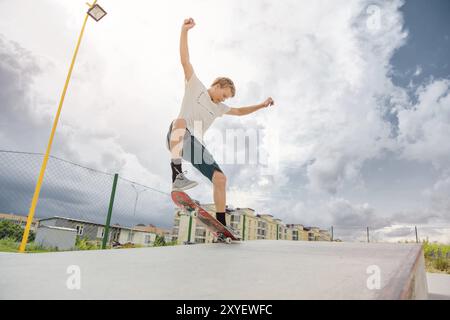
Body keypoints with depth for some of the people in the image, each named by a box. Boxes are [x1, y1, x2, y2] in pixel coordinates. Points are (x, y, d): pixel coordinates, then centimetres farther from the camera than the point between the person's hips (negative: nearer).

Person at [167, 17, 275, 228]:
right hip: (177, 138, -5)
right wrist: (184, 31, -6)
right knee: (180, 121, -41)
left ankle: (221, 225, -1)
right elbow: (185, 60, 2)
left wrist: (261, 105, 28)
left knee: (220, 178, -8)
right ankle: (177, 175, -48)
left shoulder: (218, 108, 26)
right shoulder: (195, 87, 10)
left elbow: (239, 111, 36)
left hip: (194, 145, 6)